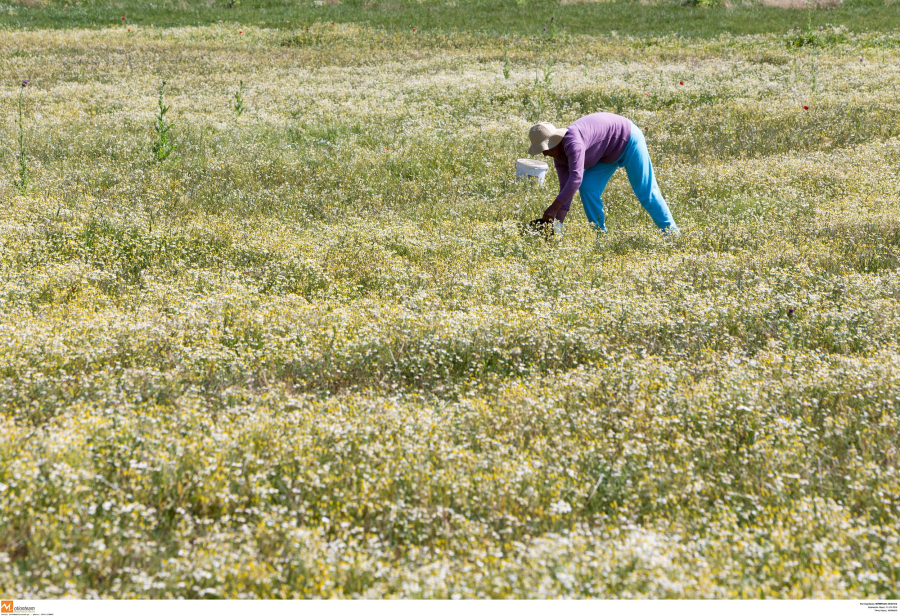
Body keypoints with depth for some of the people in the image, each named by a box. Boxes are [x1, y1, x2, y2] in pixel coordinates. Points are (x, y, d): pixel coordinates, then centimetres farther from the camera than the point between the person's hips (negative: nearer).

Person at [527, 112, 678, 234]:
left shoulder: (572, 142, -36)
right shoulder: (559, 156, -6)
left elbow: (576, 178, -44)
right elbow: (566, 187, -9)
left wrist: (554, 207, -44)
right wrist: (558, 222, -17)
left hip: (628, 141, -8)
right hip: (608, 155, 9)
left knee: (646, 193, -4)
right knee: (588, 188, -5)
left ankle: (671, 232, 8)